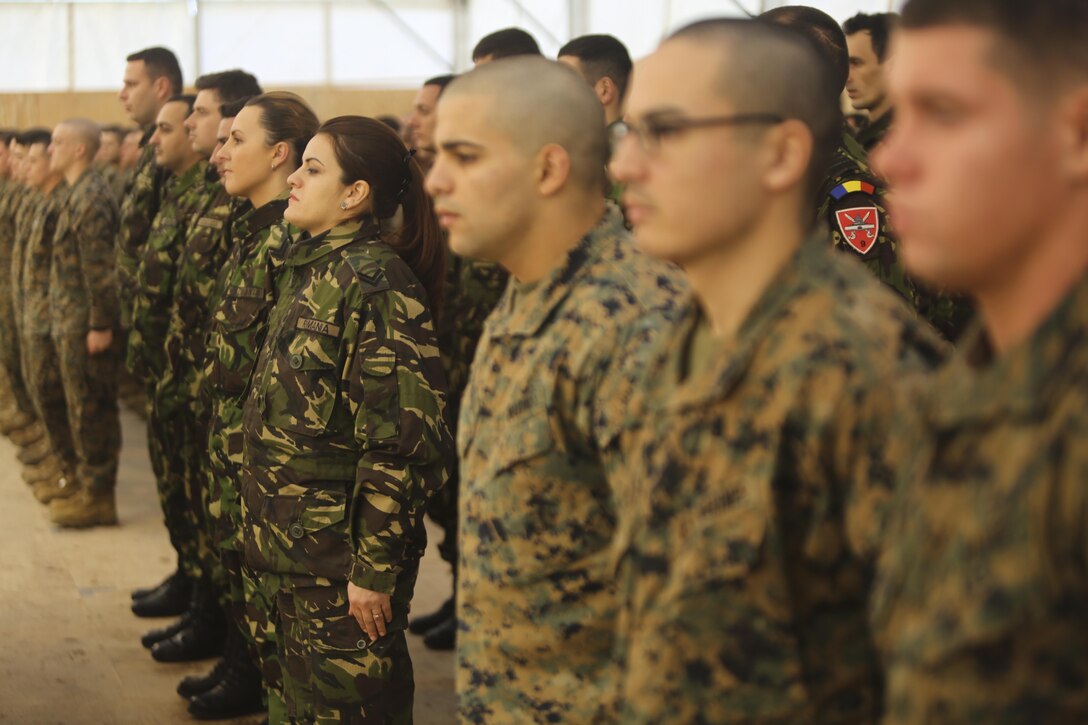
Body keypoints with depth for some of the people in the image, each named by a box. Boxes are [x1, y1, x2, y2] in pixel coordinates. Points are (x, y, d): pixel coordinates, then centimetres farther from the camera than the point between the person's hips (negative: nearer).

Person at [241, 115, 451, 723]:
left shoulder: (376, 284, -18)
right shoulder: (310, 268, 10)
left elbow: (400, 440, -22)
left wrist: (376, 569, -21)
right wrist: (273, 536, 16)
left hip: (343, 555, -9)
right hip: (293, 548, 9)